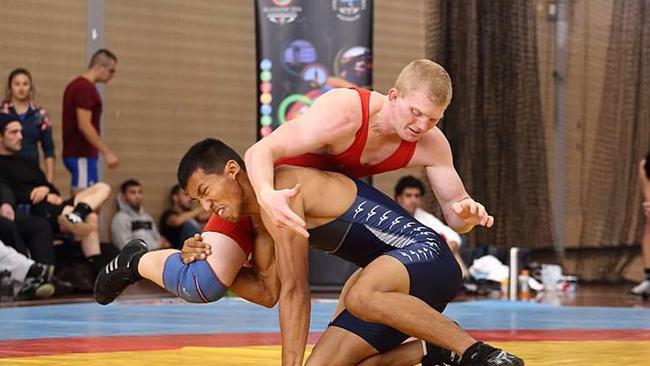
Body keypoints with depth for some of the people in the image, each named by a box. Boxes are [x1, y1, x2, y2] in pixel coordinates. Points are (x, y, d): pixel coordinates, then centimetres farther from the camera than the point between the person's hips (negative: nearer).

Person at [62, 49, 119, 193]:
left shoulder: (77, 85, 16)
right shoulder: (86, 88, -15)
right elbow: (84, 125, -22)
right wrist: (107, 152, -22)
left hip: (75, 152, 10)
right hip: (82, 155, -10)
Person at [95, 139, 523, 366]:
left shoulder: (277, 191, -17)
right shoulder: (259, 217, 13)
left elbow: (294, 291, -21)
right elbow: (271, 292, 17)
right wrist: (206, 262, 6)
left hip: (427, 253, -9)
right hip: (392, 276, 9)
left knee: (362, 296, -42)